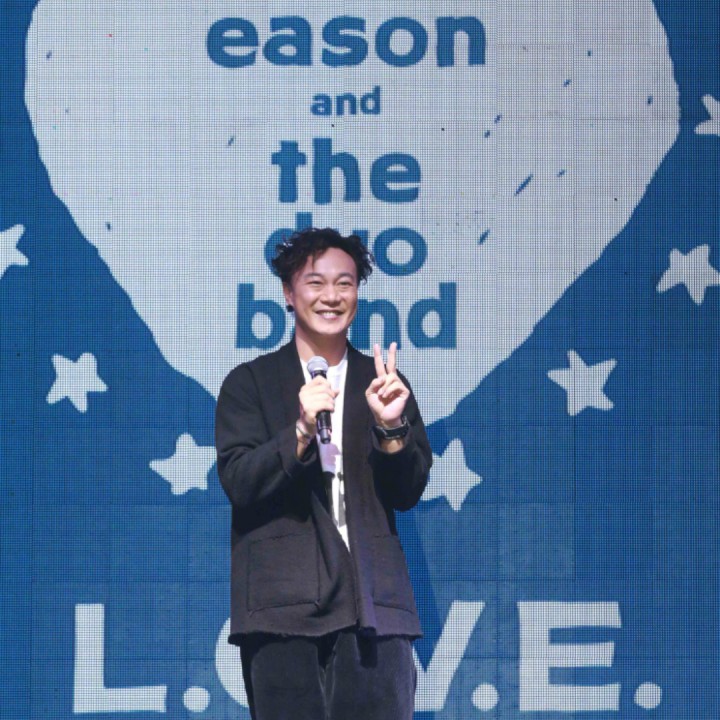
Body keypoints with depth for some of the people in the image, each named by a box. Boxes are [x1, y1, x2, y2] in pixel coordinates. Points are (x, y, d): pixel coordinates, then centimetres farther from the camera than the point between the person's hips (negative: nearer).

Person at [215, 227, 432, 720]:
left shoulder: (384, 383, 14)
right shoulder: (250, 382, 8)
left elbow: (408, 494, 9)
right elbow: (239, 484, -4)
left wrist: (391, 427, -9)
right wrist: (300, 431, -19)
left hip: (374, 601, 2)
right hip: (285, 602, -2)